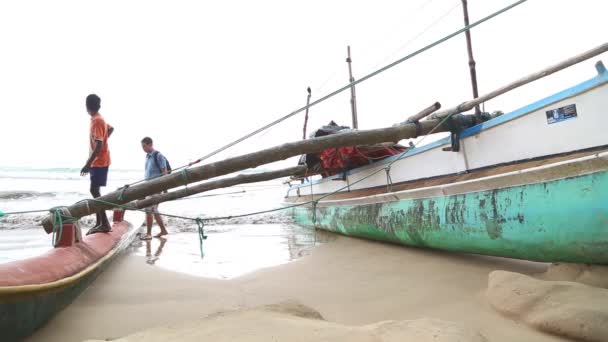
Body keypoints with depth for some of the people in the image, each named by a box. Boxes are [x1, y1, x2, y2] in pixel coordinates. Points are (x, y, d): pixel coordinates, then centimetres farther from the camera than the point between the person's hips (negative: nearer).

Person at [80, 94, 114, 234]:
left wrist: (88, 164, -25)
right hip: (98, 161, 10)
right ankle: (99, 223, 15)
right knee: (95, 191, 11)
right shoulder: (99, 119, 12)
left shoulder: (96, 121, -17)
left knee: (94, 190, -12)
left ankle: (105, 224, -12)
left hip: (99, 161, -10)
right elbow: (111, 128, 34)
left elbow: (98, 146, -23)